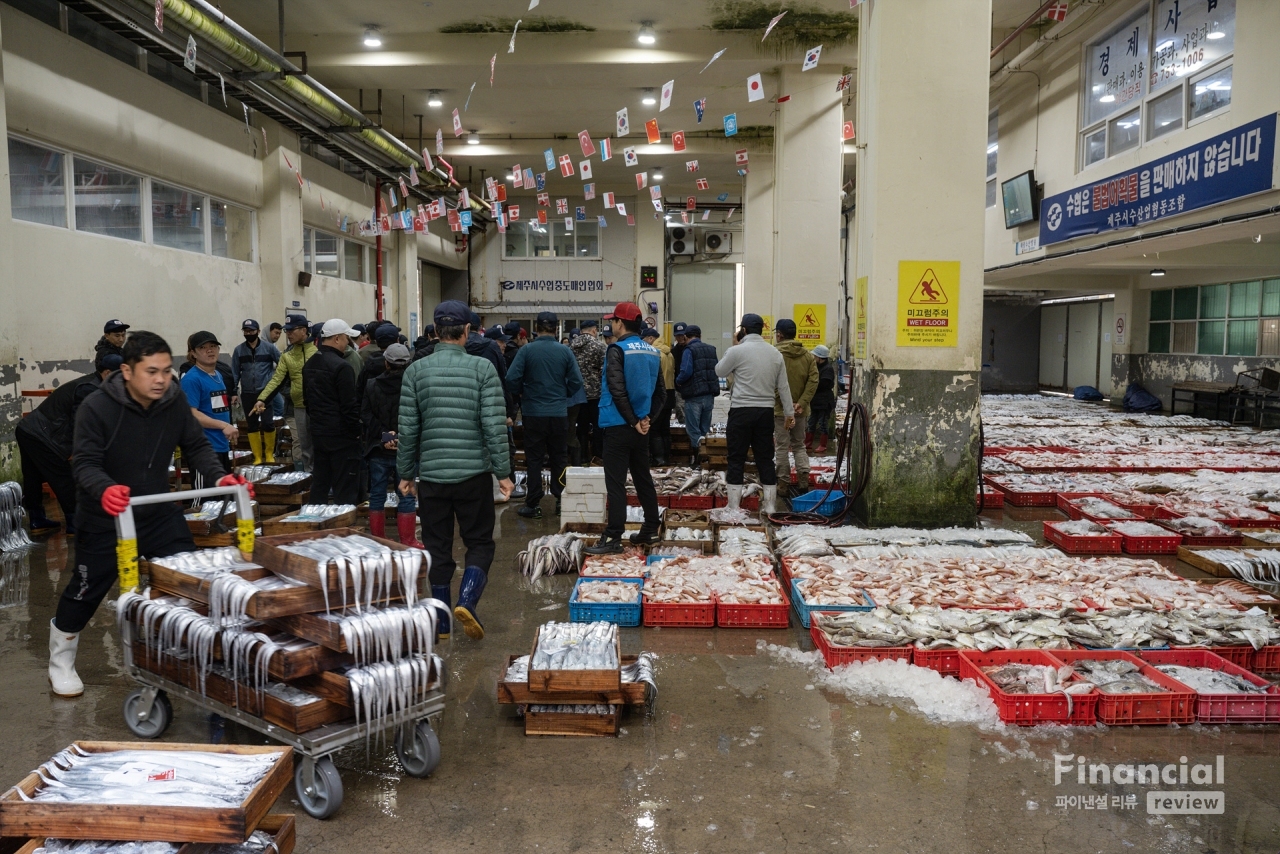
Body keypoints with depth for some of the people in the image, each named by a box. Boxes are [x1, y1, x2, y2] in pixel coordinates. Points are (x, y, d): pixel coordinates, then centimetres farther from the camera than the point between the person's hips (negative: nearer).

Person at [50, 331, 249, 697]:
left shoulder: (175, 400, -11)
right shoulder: (96, 407, -22)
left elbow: (196, 446, -3)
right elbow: (84, 462, -24)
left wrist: (220, 477, -20)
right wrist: (103, 489, -46)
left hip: (159, 510, 4)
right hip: (104, 516, -3)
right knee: (88, 588, 10)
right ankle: (60, 660, 36)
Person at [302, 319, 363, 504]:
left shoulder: (309, 364, 11)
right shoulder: (341, 366, -17)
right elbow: (349, 405, -18)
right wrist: (358, 431, -9)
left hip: (318, 433, 9)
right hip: (341, 436, -9)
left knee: (319, 484, 15)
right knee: (345, 489, -4)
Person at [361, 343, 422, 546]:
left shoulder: (372, 385, -1)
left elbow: (365, 415, -5)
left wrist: (382, 434, -9)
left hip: (378, 450, 2)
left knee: (377, 495, 12)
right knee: (406, 497, 5)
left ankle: (377, 539, 19)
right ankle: (407, 541, 8)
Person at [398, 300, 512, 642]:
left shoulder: (416, 370, 0)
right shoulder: (482, 367, -6)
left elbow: (408, 429, 1)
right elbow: (495, 425, -10)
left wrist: (406, 473, 11)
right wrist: (503, 471, -5)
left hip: (431, 473, 2)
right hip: (474, 472, -2)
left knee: (437, 547, 12)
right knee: (479, 542, 12)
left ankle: (441, 622, 18)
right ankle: (467, 600, -9)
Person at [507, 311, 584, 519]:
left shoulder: (526, 350, -8)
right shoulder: (565, 351, -4)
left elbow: (512, 379, -13)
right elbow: (576, 381, -5)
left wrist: (521, 394, 6)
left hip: (534, 412, -1)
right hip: (559, 412, 2)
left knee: (534, 459, 7)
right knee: (559, 458, 13)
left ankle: (533, 504, 9)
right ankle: (561, 501, 17)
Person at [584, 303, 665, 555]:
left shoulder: (617, 350, -12)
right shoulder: (652, 352, 8)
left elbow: (618, 391, -20)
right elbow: (661, 393, 10)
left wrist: (633, 421, -13)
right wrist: (647, 418, 3)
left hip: (618, 426, -7)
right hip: (641, 427, 7)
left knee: (615, 482, -4)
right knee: (643, 478, 16)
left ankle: (613, 538, -2)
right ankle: (650, 531, 23)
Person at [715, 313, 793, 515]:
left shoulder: (737, 351, -9)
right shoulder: (775, 353, 7)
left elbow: (719, 371, 7)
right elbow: (783, 386, 10)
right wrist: (789, 412, 16)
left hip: (741, 411, -4)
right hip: (766, 411, 4)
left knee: (736, 458, 2)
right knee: (765, 458, 10)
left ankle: (733, 506, 3)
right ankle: (770, 504, 13)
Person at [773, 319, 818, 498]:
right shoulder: (807, 355, 5)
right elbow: (813, 381, -3)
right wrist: (801, 403, -8)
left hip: (780, 409, -4)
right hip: (801, 410, 4)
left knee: (782, 447, 4)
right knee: (799, 445, 17)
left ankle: (784, 484, 8)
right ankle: (803, 478, 5)